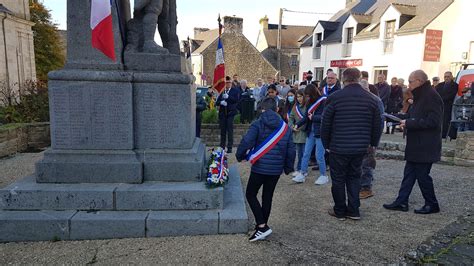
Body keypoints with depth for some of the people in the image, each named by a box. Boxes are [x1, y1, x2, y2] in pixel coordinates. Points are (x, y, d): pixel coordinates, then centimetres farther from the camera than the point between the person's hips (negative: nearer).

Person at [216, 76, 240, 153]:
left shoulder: (235, 90, 4)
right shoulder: (221, 91, 11)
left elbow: (236, 100, -11)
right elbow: (217, 102, 8)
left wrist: (228, 97, -21)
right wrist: (221, 102, -13)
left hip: (231, 113, -3)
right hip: (222, 113, 3)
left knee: (230, 130, -7)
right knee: (222, 130, 9)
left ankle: (229, 147, -2)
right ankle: (222, 147, 19)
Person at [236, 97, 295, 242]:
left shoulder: (258, 124, -8)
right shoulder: (285, 127, 6)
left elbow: (246, 142, -18)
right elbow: (291, 149, 8)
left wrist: (240, 155, 0)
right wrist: (288, 167, 19)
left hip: (259, 167, -5)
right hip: (276, 169, 5)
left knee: (250, 194, 8)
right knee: (267, 197, 16)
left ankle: (262, 226, -1)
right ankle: (262, 227, 27)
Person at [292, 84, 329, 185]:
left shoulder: (323, 101, -11)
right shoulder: (310, 103, 10)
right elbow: (306, 117, 9)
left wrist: (313, 117, -9)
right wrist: (298, 125, -3)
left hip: (320, 132, -7)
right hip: (311, 131, 7)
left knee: (319, 155, 0)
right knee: (306, 154, 9)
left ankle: (323, 176, 17)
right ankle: (302, 174, 16)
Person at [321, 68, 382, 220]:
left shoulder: (334, 98, -9)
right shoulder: (370, 99, 2)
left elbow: (326, 123, -7)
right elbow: (377, 124, 7)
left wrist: (326, 144, 4)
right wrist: (373, 143, 18)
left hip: (338, 147, -4)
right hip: (360, 147, 4)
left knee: (338, 179, 9)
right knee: (354, 177, 17)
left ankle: (340, 211, 19)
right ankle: (353, 211, 21)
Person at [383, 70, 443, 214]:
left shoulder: (431, 97, -17)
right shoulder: (421, 96, 14)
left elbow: (433, 121, -24)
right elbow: (412, 116, 16)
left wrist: (409, 124, -22)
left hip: (425, 148, -10)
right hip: (416, 146, 10)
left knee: (422, 175, 3)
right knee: (409, 174, 12)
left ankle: (432, 205, 20)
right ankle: (401, 202, 19)